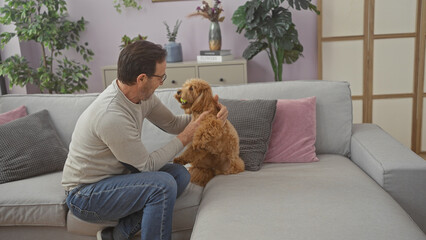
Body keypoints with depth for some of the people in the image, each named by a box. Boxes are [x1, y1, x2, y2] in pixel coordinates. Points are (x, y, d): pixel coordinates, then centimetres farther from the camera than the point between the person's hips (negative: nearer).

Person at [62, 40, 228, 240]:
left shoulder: (143, 95, -5)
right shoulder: (112, 116, -31)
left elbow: (172, 123, 10)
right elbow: (147, 165, -19)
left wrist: (206, 114, -5)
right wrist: (184, 139, -11)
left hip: (115, 175, 9)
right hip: (84, 195, -9)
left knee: (180, 174, -5)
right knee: (163, 184, -27)